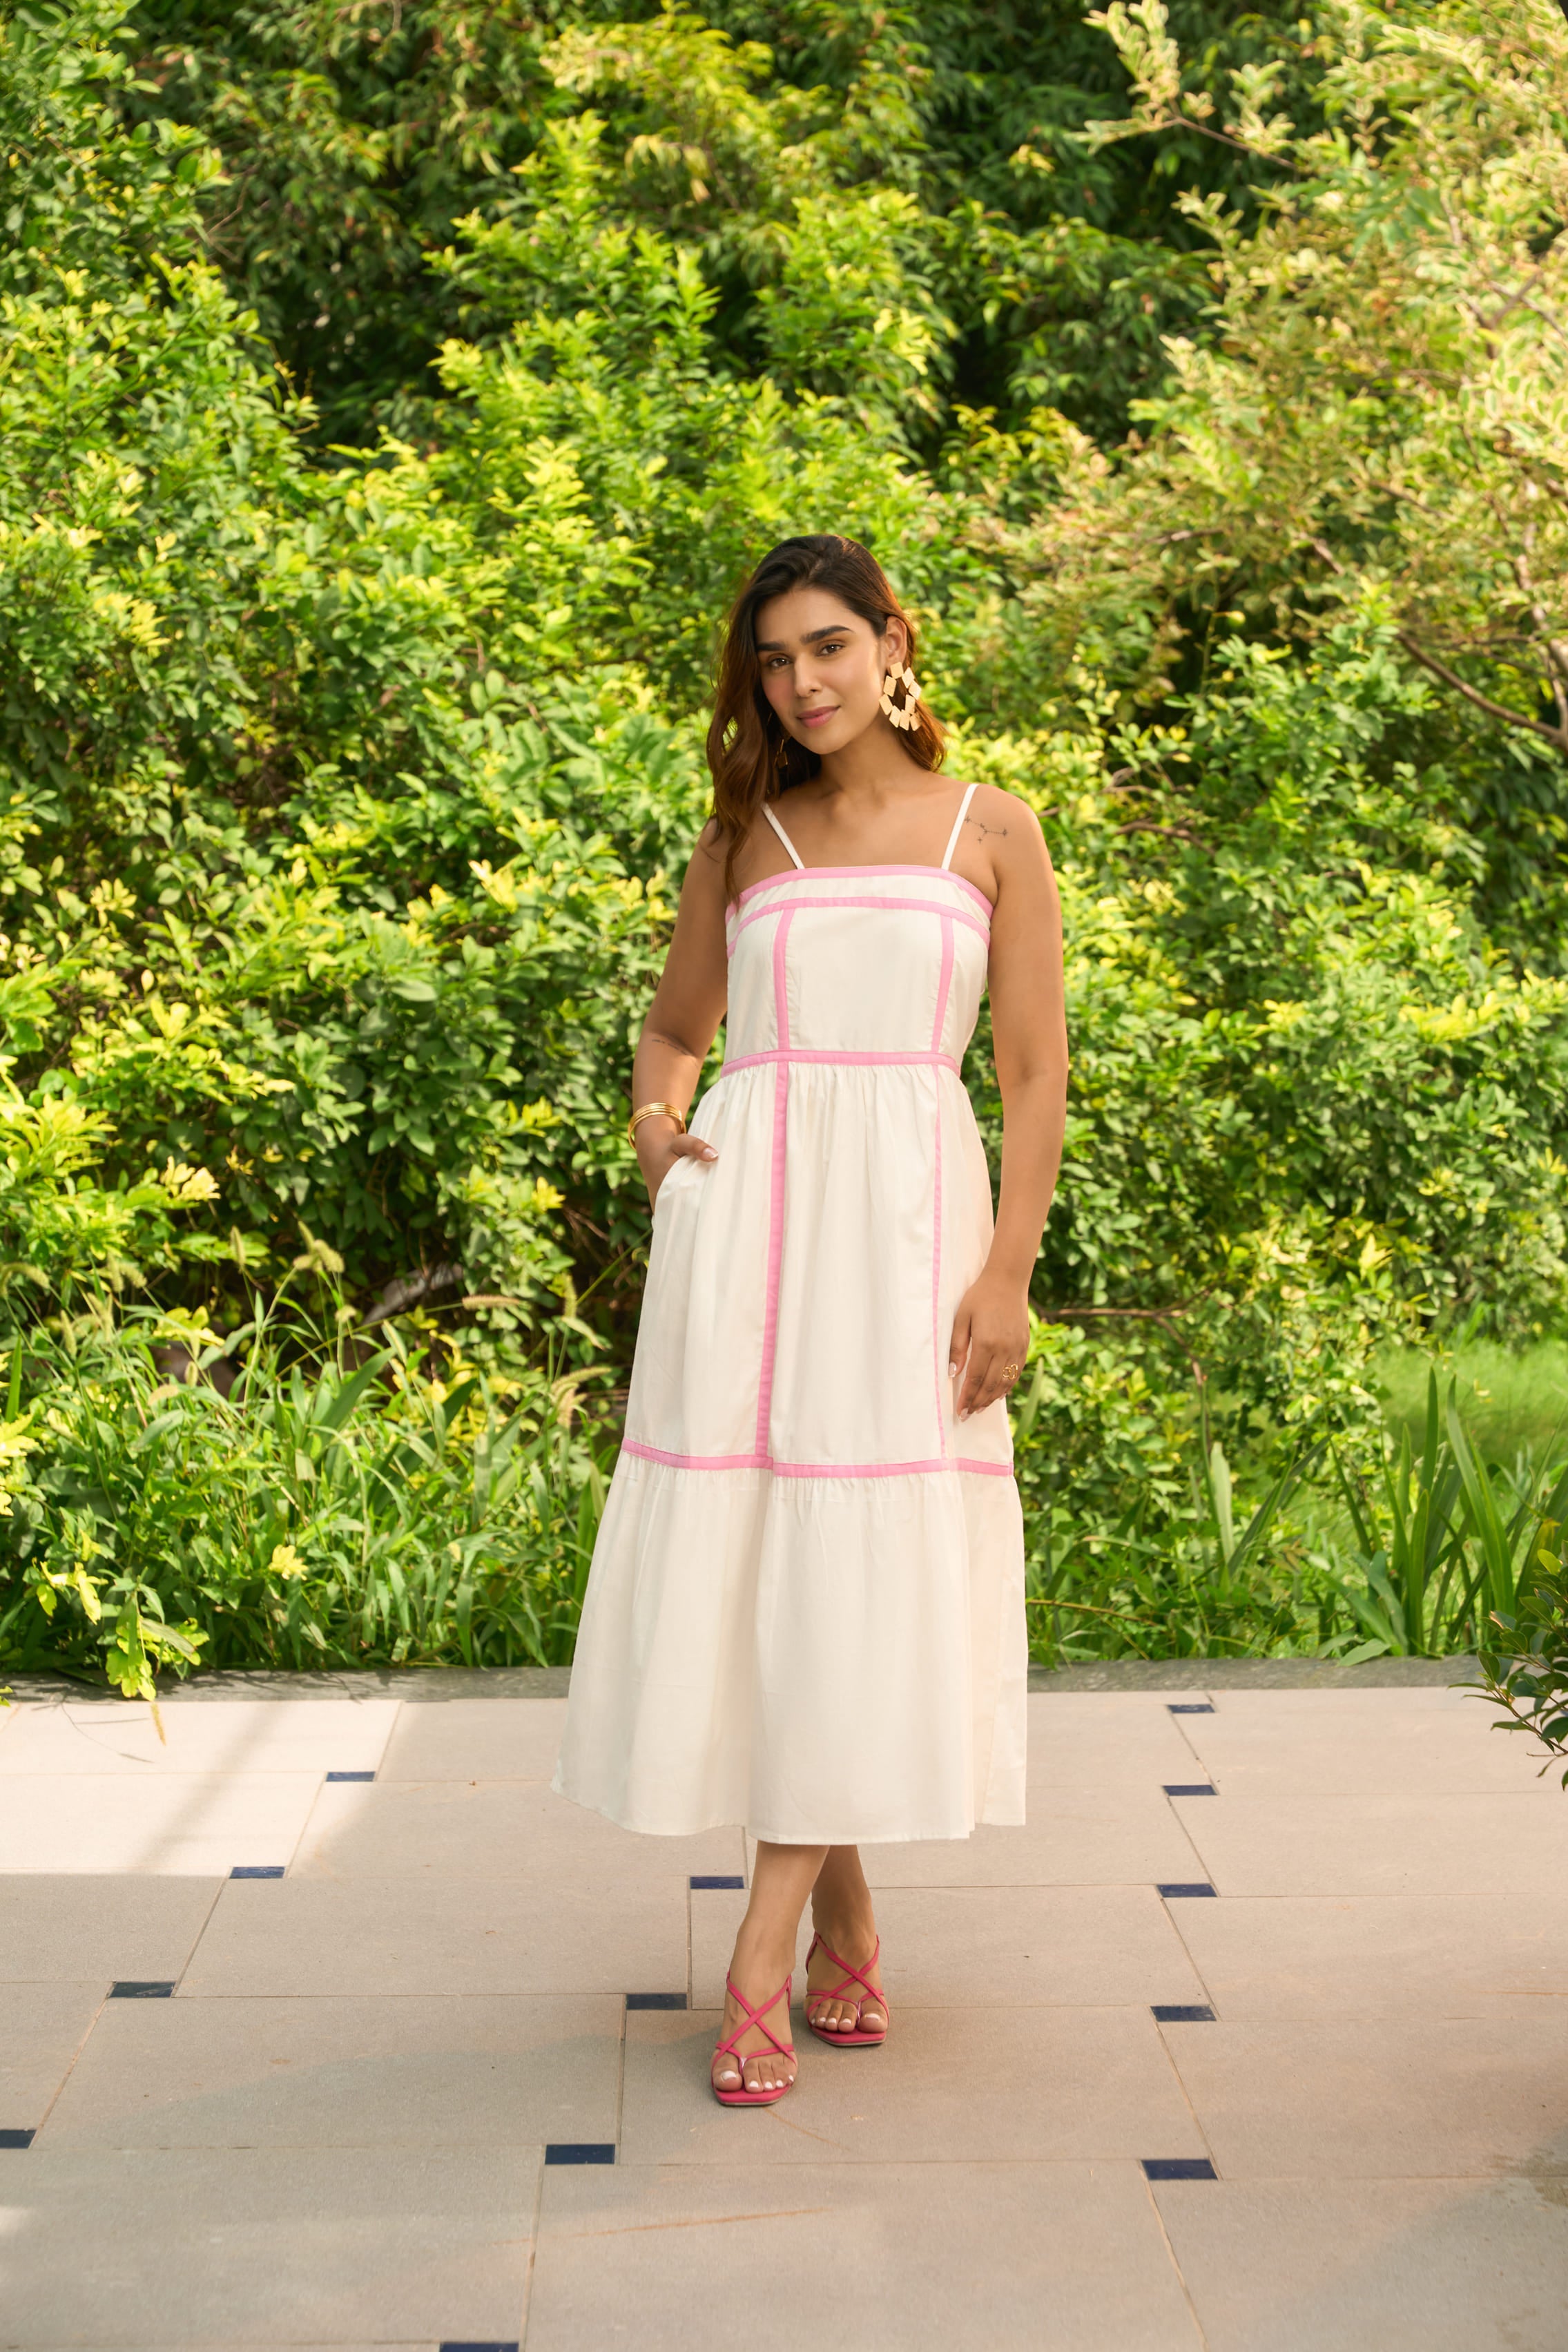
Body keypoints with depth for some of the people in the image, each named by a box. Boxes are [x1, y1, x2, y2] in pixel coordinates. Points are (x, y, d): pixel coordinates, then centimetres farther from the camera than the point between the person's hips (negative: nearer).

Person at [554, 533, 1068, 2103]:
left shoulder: (991, 834, 7)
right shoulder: (743, 840, 12)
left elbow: (1035, 1073, 4)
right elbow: (675, 1022, 25)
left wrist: (1007, 1276, -5)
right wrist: (654, 1122, 3)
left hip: (910, 1221, -2)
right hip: (747, 1211, 2)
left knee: (865, 1562, -7)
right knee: (742, 1548, -1)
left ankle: (760, 1964, -2)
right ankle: (844, 1922, 14)